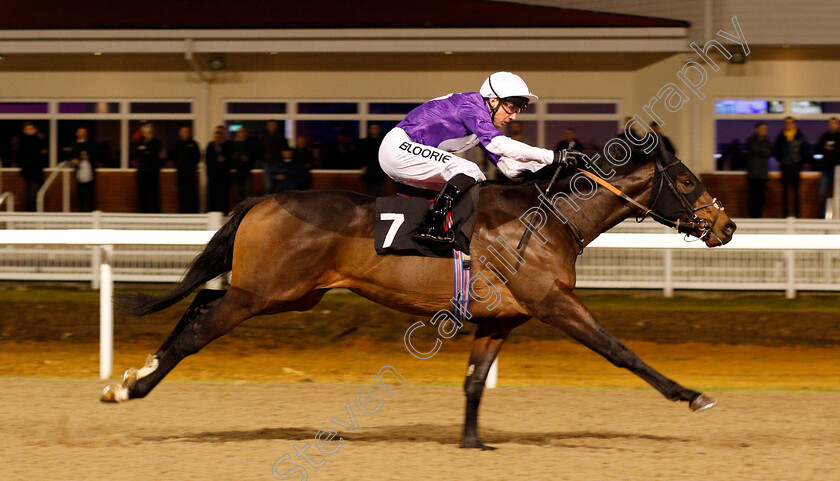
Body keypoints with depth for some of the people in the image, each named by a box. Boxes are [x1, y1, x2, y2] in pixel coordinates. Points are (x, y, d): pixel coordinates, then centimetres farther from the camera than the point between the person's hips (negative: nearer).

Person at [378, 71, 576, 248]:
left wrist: (544, 164, -3)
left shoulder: (485, 123, 15)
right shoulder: (470, 103, -15)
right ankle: (430, 227, -28)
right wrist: (550, 157, -29)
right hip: (399, 147, -10)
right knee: (469, 172, -20)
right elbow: (497, 144, -28)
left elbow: (509, 167, 13)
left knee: (476, 183, 8)